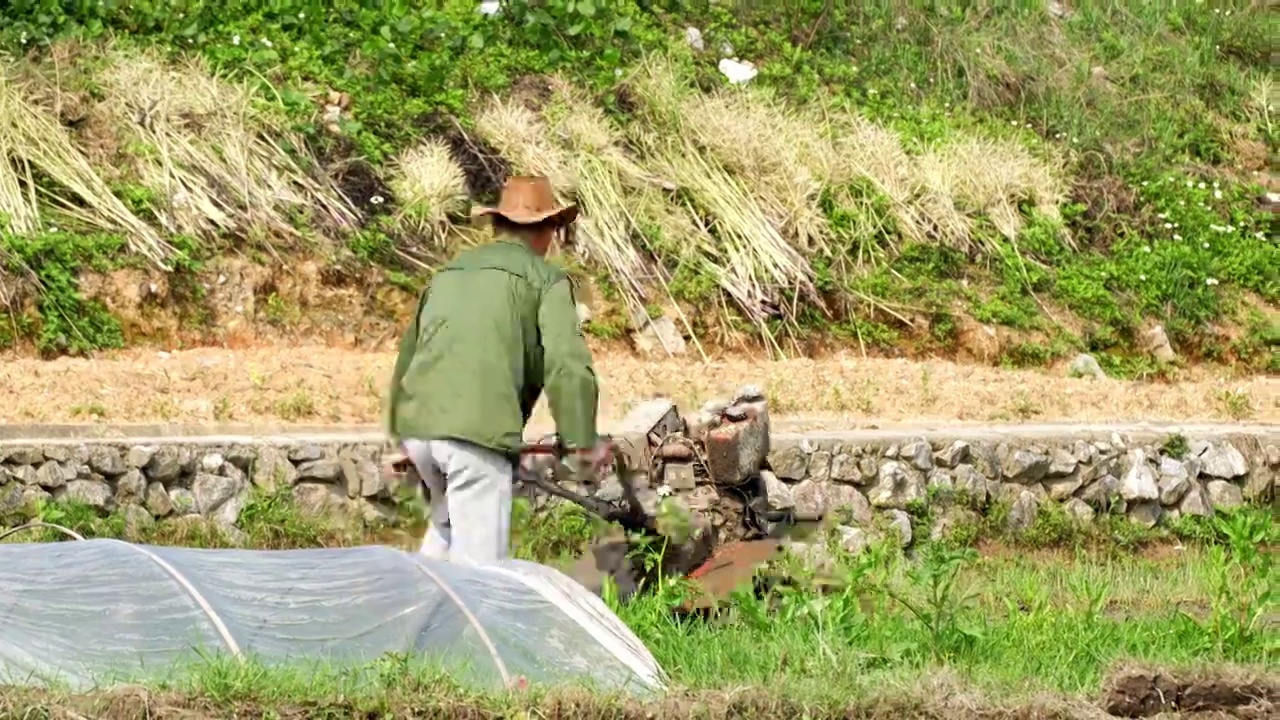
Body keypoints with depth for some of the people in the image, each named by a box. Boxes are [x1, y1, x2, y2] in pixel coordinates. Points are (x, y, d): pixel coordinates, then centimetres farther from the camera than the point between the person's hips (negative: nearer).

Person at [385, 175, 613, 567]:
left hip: (416, 424, 7)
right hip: (478, 429, -7)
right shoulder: (546, 280, 4)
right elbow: (567, 365, -6)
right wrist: (582, 441, 2)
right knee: (478, 559, -5)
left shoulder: (449, 272, 24)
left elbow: (408, 353, 30)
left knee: (448, 519, 30)